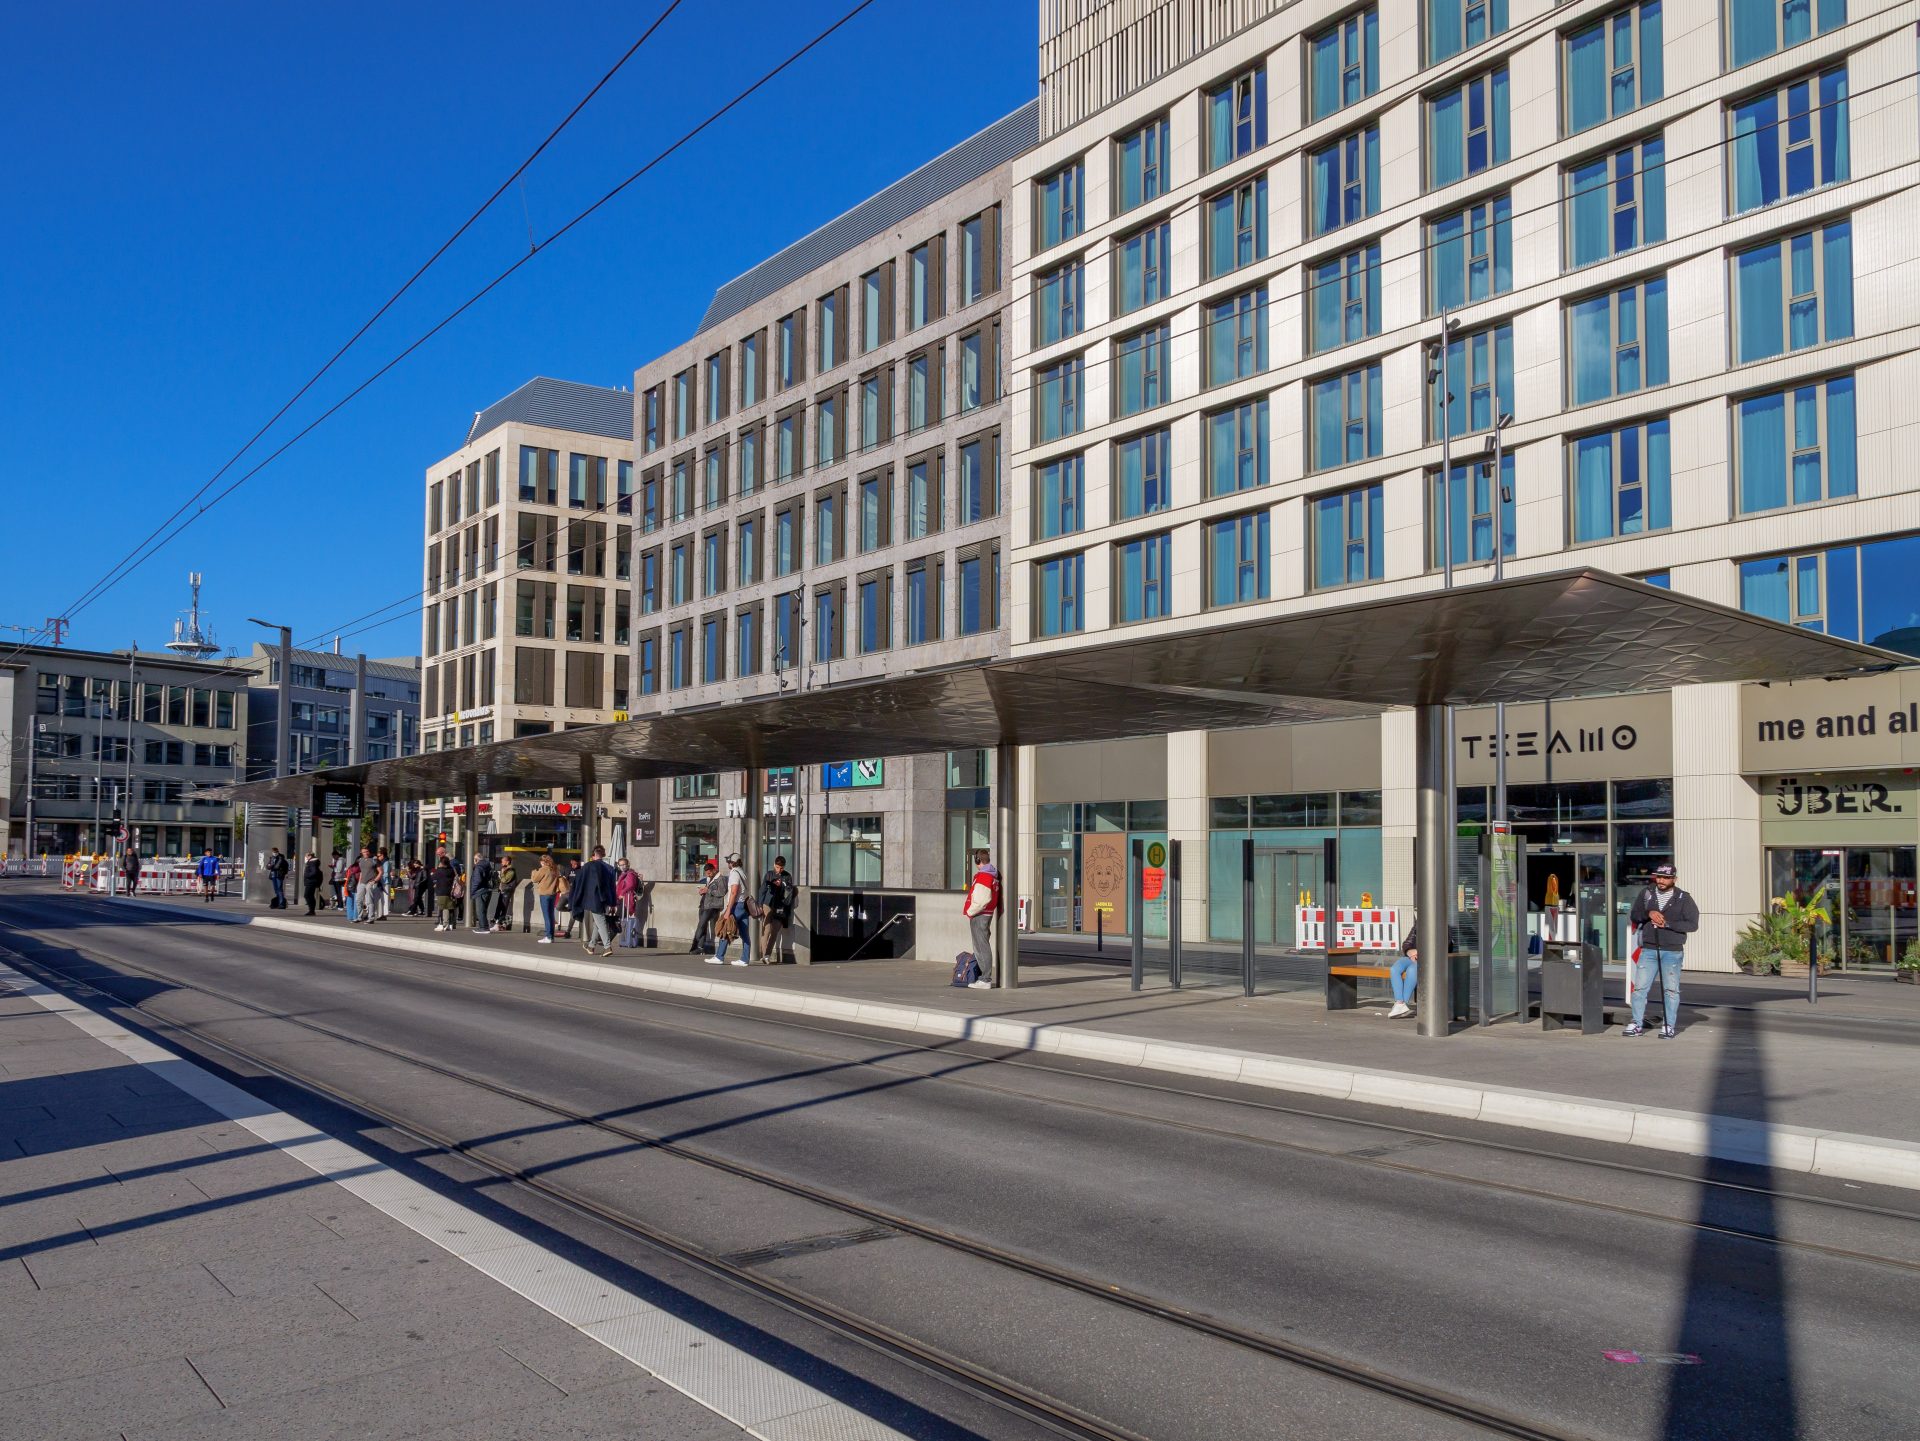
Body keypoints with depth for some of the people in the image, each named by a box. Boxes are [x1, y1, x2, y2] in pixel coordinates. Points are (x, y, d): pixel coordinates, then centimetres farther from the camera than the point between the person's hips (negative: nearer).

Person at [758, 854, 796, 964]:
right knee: (767, 930, -8)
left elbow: (790, 893, 6)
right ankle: (764, 955, -9)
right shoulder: (769, 875, 6)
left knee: (775, 932, 0)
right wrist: (760, 905, 1)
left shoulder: (787, 876, 9)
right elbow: (762, 890, 6)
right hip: (768, 905, -2)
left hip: (780, 908, 2)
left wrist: (782, 885, -10)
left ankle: (767, 955, 6)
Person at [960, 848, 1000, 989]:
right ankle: (985, 977, 24)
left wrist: (970, 911, -14)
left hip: (979, 916, -10)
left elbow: (983, 899, -26)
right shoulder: (993, 875, 13)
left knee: (981, 947, -6)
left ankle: (985, 980, -5)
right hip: (987, 914, 10)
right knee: (982, 947, 17)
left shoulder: (983, 876, -19)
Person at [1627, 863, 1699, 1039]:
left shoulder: (1683, 898, -1)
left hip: (1672, 951, -2)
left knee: (1671, 990, 1)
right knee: (1640, 987, 2)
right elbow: (1634, 915, 7)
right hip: (1648, 950, 3)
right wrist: (1648, 913, -12)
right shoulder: (1646, 893, 7)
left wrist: (1667, 923, -17)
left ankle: (1668, 1027, 9)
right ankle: (1637, 1024, 10)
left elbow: (1693, 924, -8)